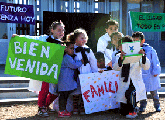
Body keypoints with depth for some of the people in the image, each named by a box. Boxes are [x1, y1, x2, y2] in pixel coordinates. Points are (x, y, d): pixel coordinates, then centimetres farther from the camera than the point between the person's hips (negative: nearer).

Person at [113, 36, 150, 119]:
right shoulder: (119, 56, 4)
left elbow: (146, 67, -14)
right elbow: (116, 68, -13)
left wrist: (143, 56, -30)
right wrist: (121, 59, -33)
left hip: (136, 84, -2)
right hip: (124, 85, 3)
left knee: (129, 93, -33)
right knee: (123, 111, 1)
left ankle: (132, 111, -8)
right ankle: (131, 106, 34)